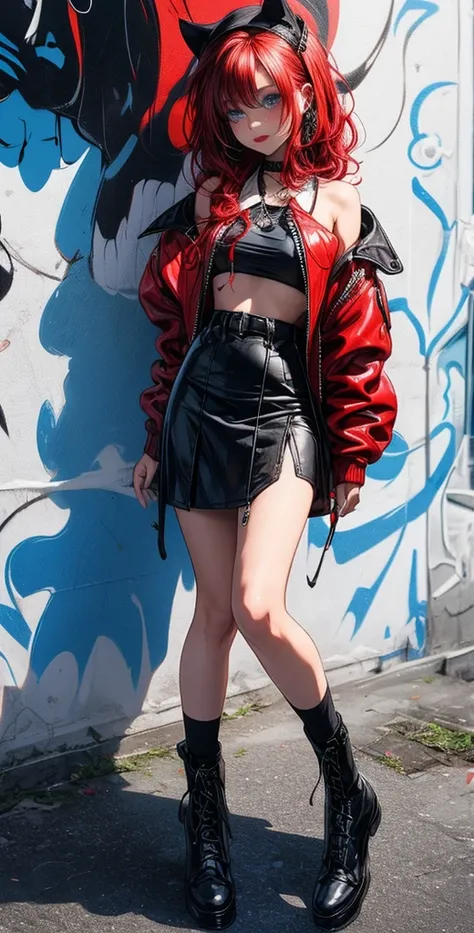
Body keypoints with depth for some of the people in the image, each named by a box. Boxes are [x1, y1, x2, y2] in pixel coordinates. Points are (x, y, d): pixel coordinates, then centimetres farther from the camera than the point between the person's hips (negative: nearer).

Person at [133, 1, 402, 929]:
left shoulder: (338, 205, 8)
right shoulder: (211, 192, 13)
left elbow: (358, 343, 7)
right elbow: (173, 314, 13)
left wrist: (351, 460, 5)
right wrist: (159, 437, 12)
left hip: (284, 408, -2)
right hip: (201, 400, 3)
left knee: (259, 609, -20)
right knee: (214, 611, 4)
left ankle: (348, 793, 5)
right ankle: (206, 815, 21)